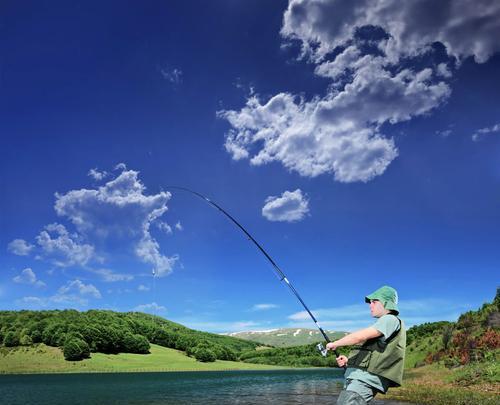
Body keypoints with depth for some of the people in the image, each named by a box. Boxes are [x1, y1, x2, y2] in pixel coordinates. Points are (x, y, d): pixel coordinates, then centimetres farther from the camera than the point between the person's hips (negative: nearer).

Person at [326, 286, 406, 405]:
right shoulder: (383, 322, 26)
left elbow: (361, 336, -16)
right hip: (356, 378, 10)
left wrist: (335, 344, -3)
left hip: (364, 380, -10)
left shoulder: (391, 320, -4)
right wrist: (348, 361, 11)